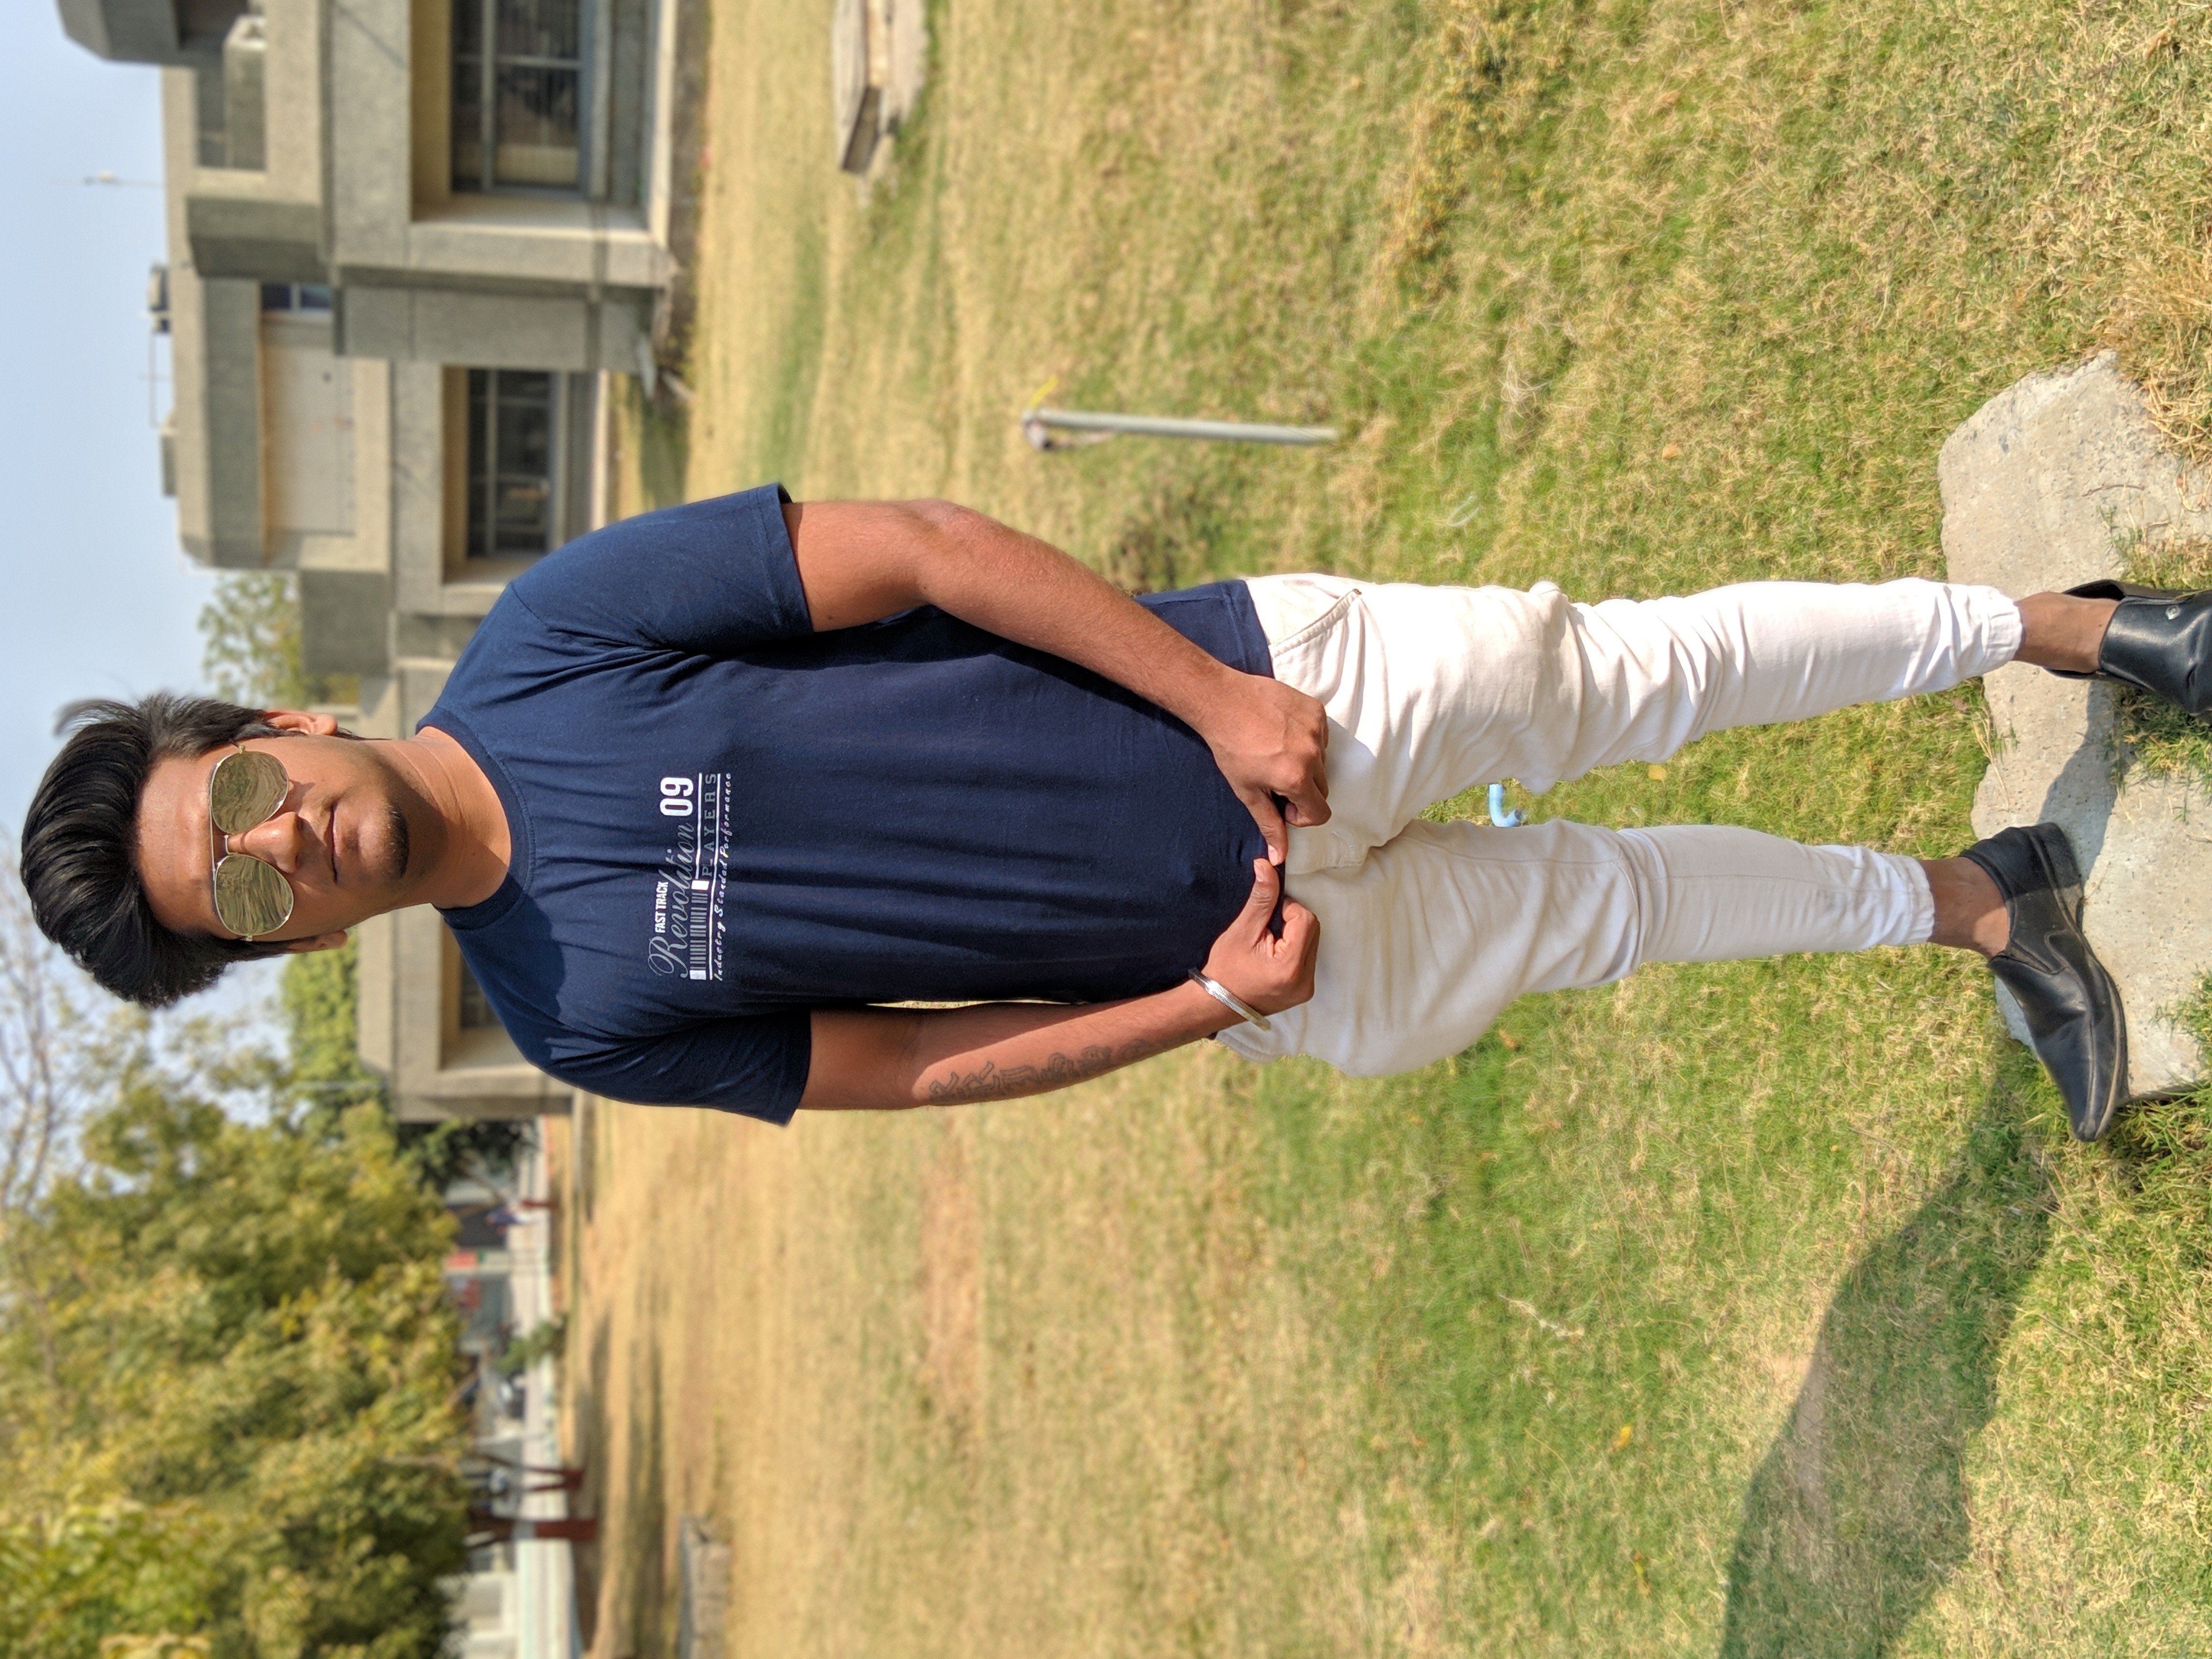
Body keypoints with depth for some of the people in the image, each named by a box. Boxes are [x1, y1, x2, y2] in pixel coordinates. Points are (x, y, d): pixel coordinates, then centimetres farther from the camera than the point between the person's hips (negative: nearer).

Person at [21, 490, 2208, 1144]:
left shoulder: (555, 631, -13)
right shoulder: (578, 1018, -6)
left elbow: (913, 549, -14)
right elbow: (921, 1061, -2)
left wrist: (1220, 700, -21)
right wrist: (1210, 1004, -13)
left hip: (1261, 681, -1)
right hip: (1236, 945, 1)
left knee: (1642, 673, 3)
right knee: (1603, 906, 9)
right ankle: (1964, 903, 35)